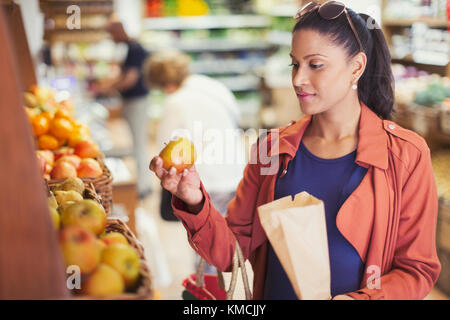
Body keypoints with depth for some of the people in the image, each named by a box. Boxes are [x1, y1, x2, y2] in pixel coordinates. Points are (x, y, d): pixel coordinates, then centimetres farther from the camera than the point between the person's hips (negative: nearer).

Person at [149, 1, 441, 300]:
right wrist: (195, 202, -22)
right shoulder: (272, 148, -5)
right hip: (273, 292, 3)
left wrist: (358, 298, -26)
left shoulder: (405, 154, -13)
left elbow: (418, 269, -10)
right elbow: (232, 250, -5)